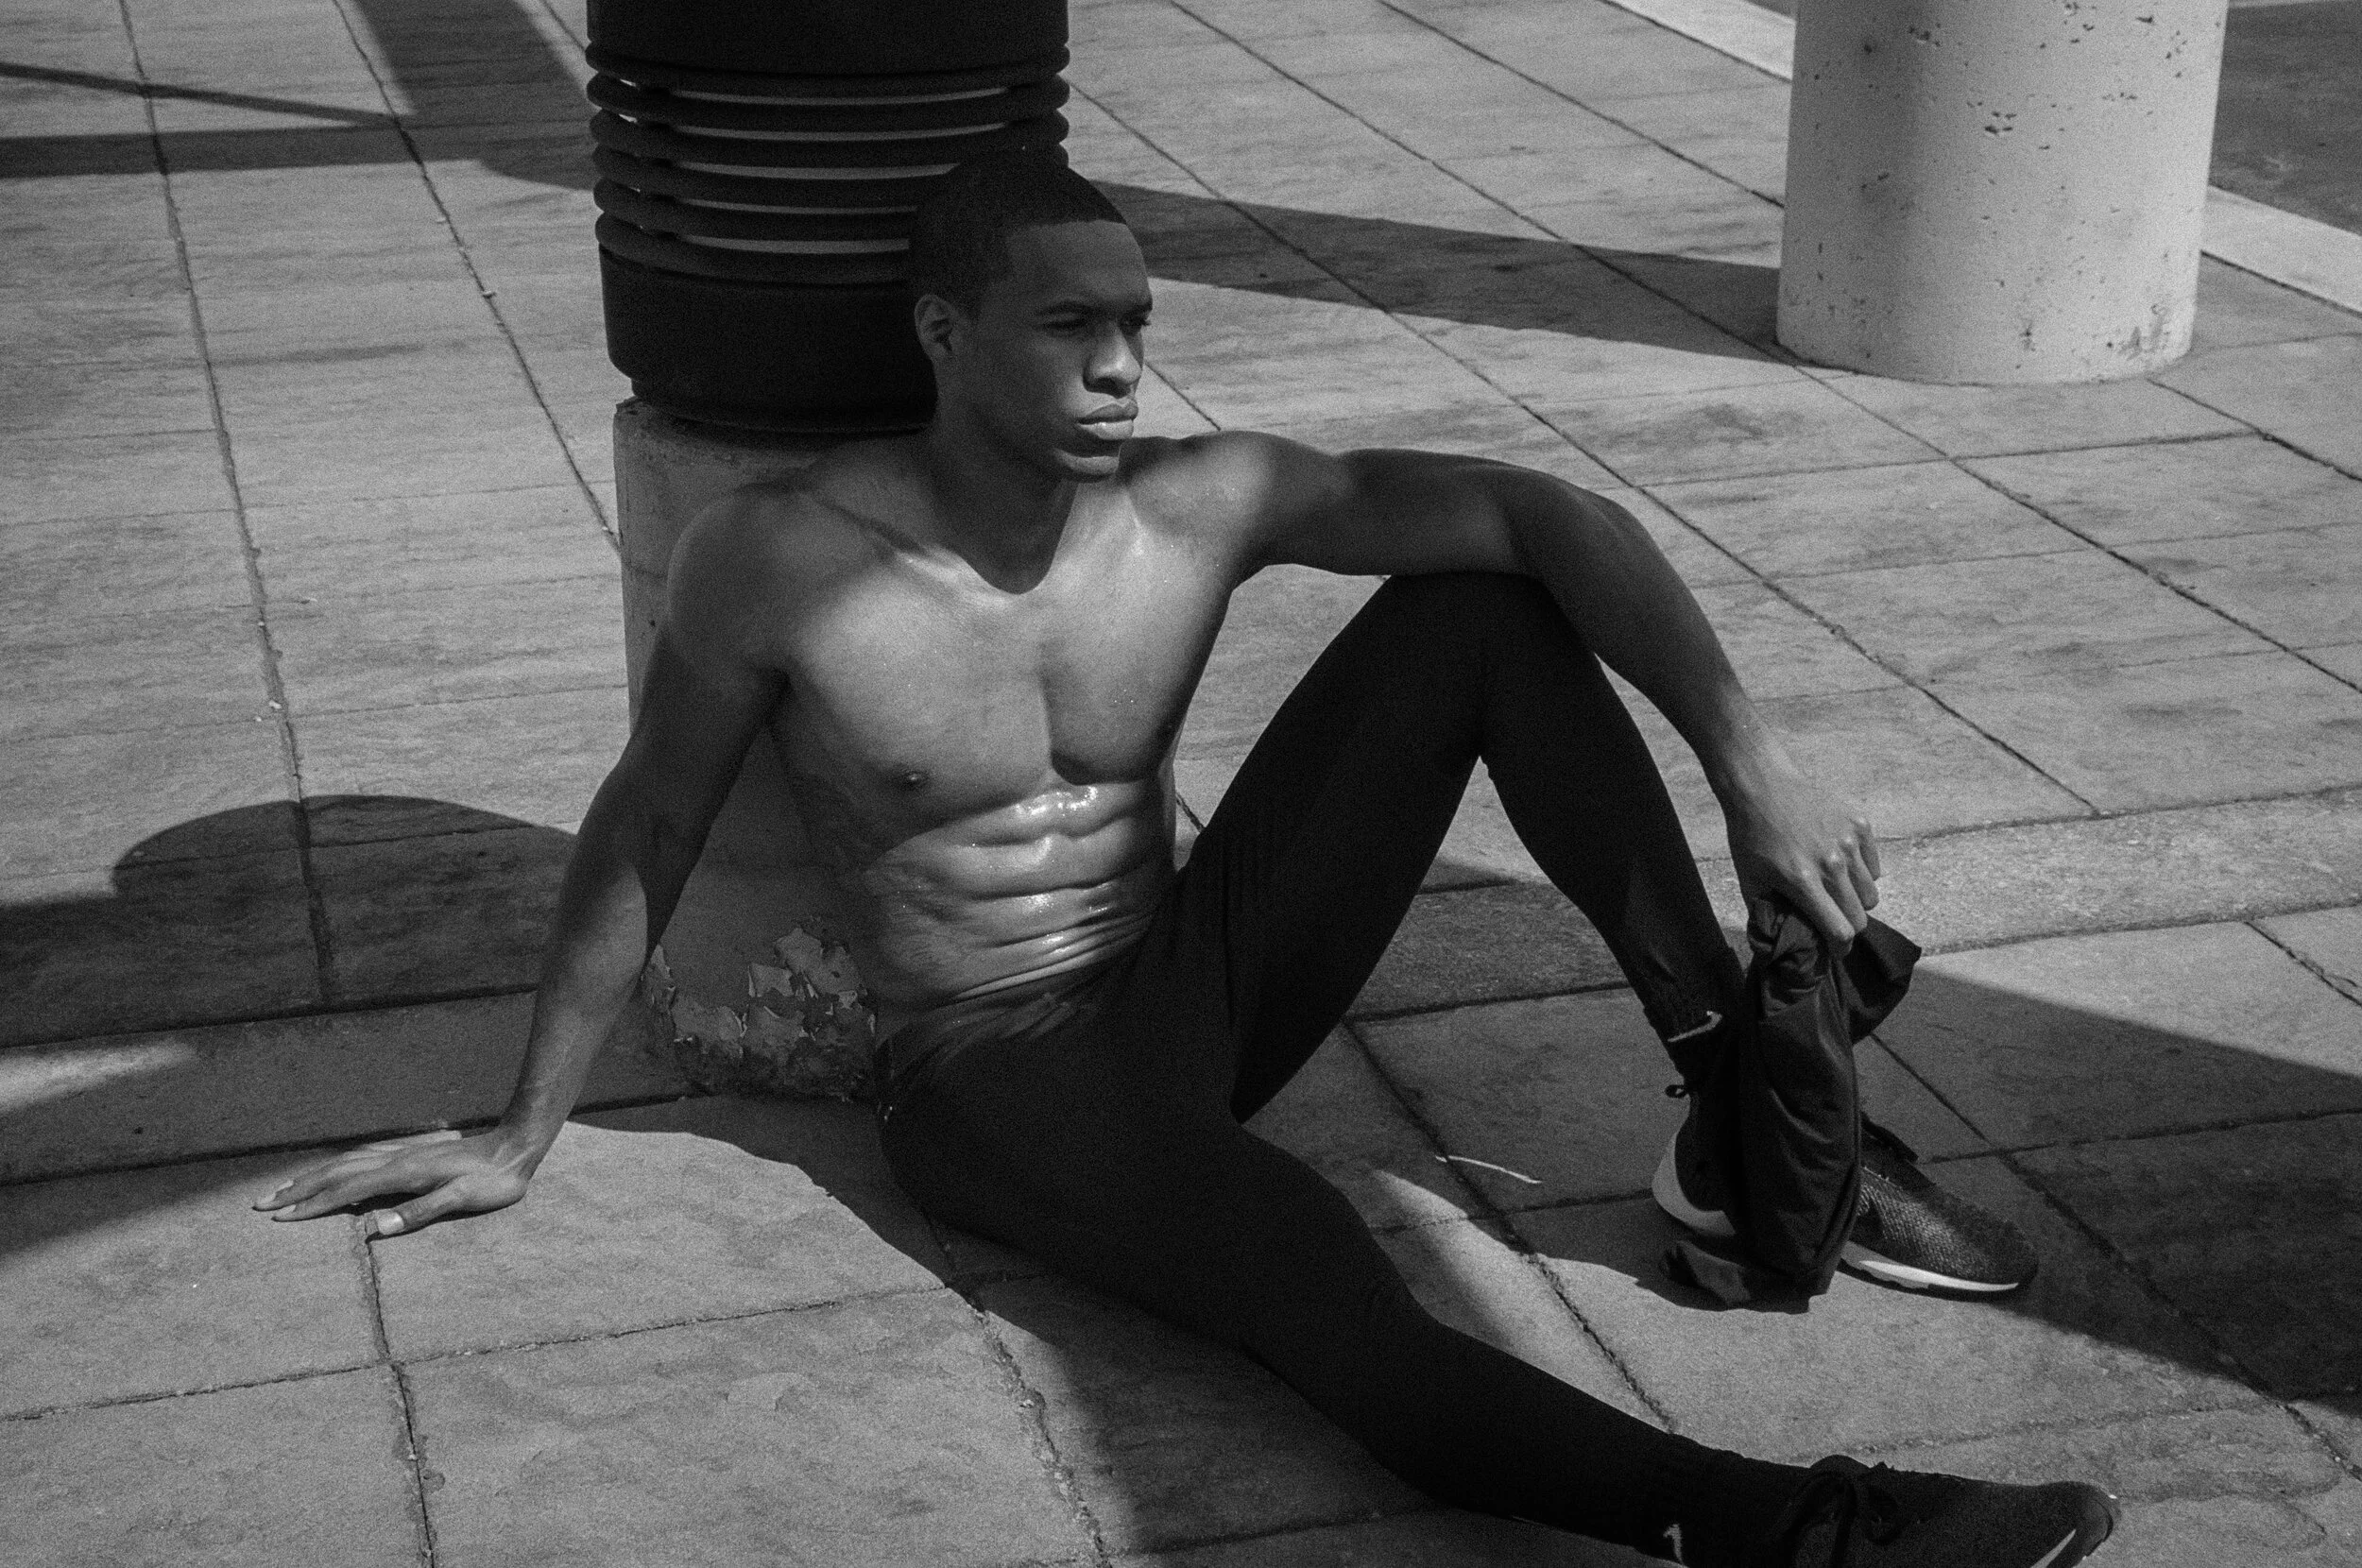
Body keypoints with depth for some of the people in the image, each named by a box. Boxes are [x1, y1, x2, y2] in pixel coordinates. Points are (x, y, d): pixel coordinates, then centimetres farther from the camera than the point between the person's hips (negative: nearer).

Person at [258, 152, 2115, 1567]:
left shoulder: (1205, 500, -8)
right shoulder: (781, 554, -15)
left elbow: (1540, 511, -10)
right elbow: (650, 825, -3)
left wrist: (1748, 759, -22)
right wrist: (522, 1135, 4)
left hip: (1202, 991, 5)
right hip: (996, 1086, -4)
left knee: (1486, 606, -9)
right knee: (1324, 1283, -36)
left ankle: (1737, 1080, -11)